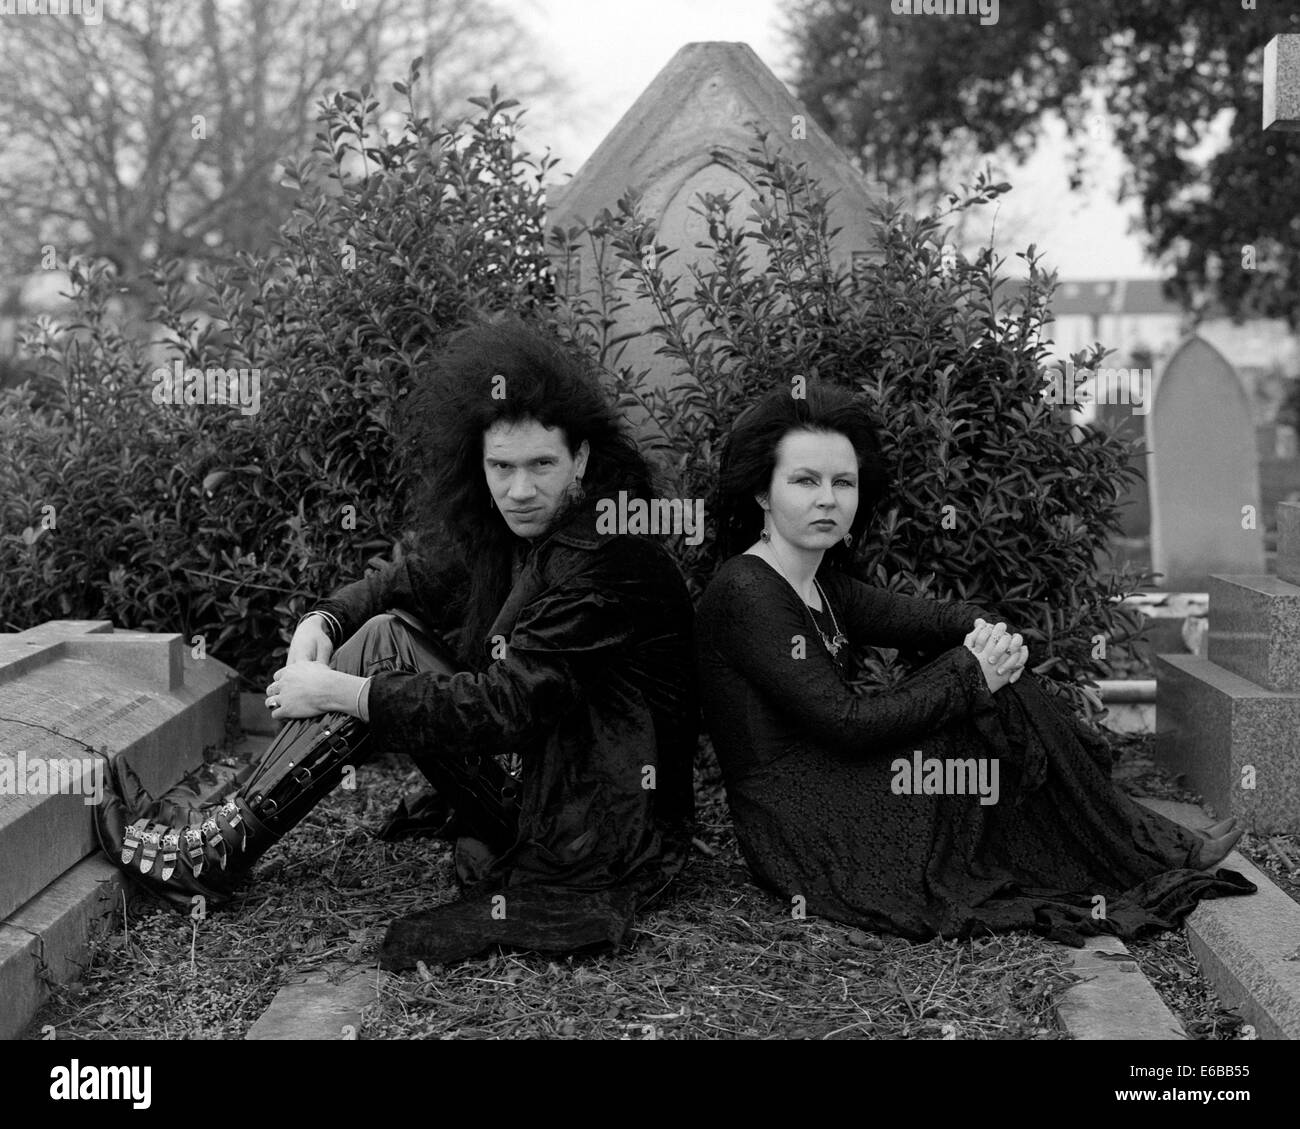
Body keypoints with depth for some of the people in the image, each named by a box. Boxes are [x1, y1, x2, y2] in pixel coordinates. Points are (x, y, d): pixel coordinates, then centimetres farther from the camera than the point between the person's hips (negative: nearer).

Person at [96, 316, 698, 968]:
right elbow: (416, 579, 16)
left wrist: (340, 692, -22)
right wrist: (319, 624, -6)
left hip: (614, 834, -9)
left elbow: (507, 704, -28)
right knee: (386, 632, 2)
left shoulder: (613, 562, -23)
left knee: (382, 647, -15)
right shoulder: (511, 531, 4)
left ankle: (215, 857, -9)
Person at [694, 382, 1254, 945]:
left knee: (1002, 683, 0)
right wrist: (971, 677, -16)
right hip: (805, 836, -9)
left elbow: (918, 616, 6)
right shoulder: (745, 594, -18)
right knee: (1004, 707, -10)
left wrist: (985, 631, -17)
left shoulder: (822, 584, 13)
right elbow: (846, 724, -22)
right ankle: (1153, 860, 5)